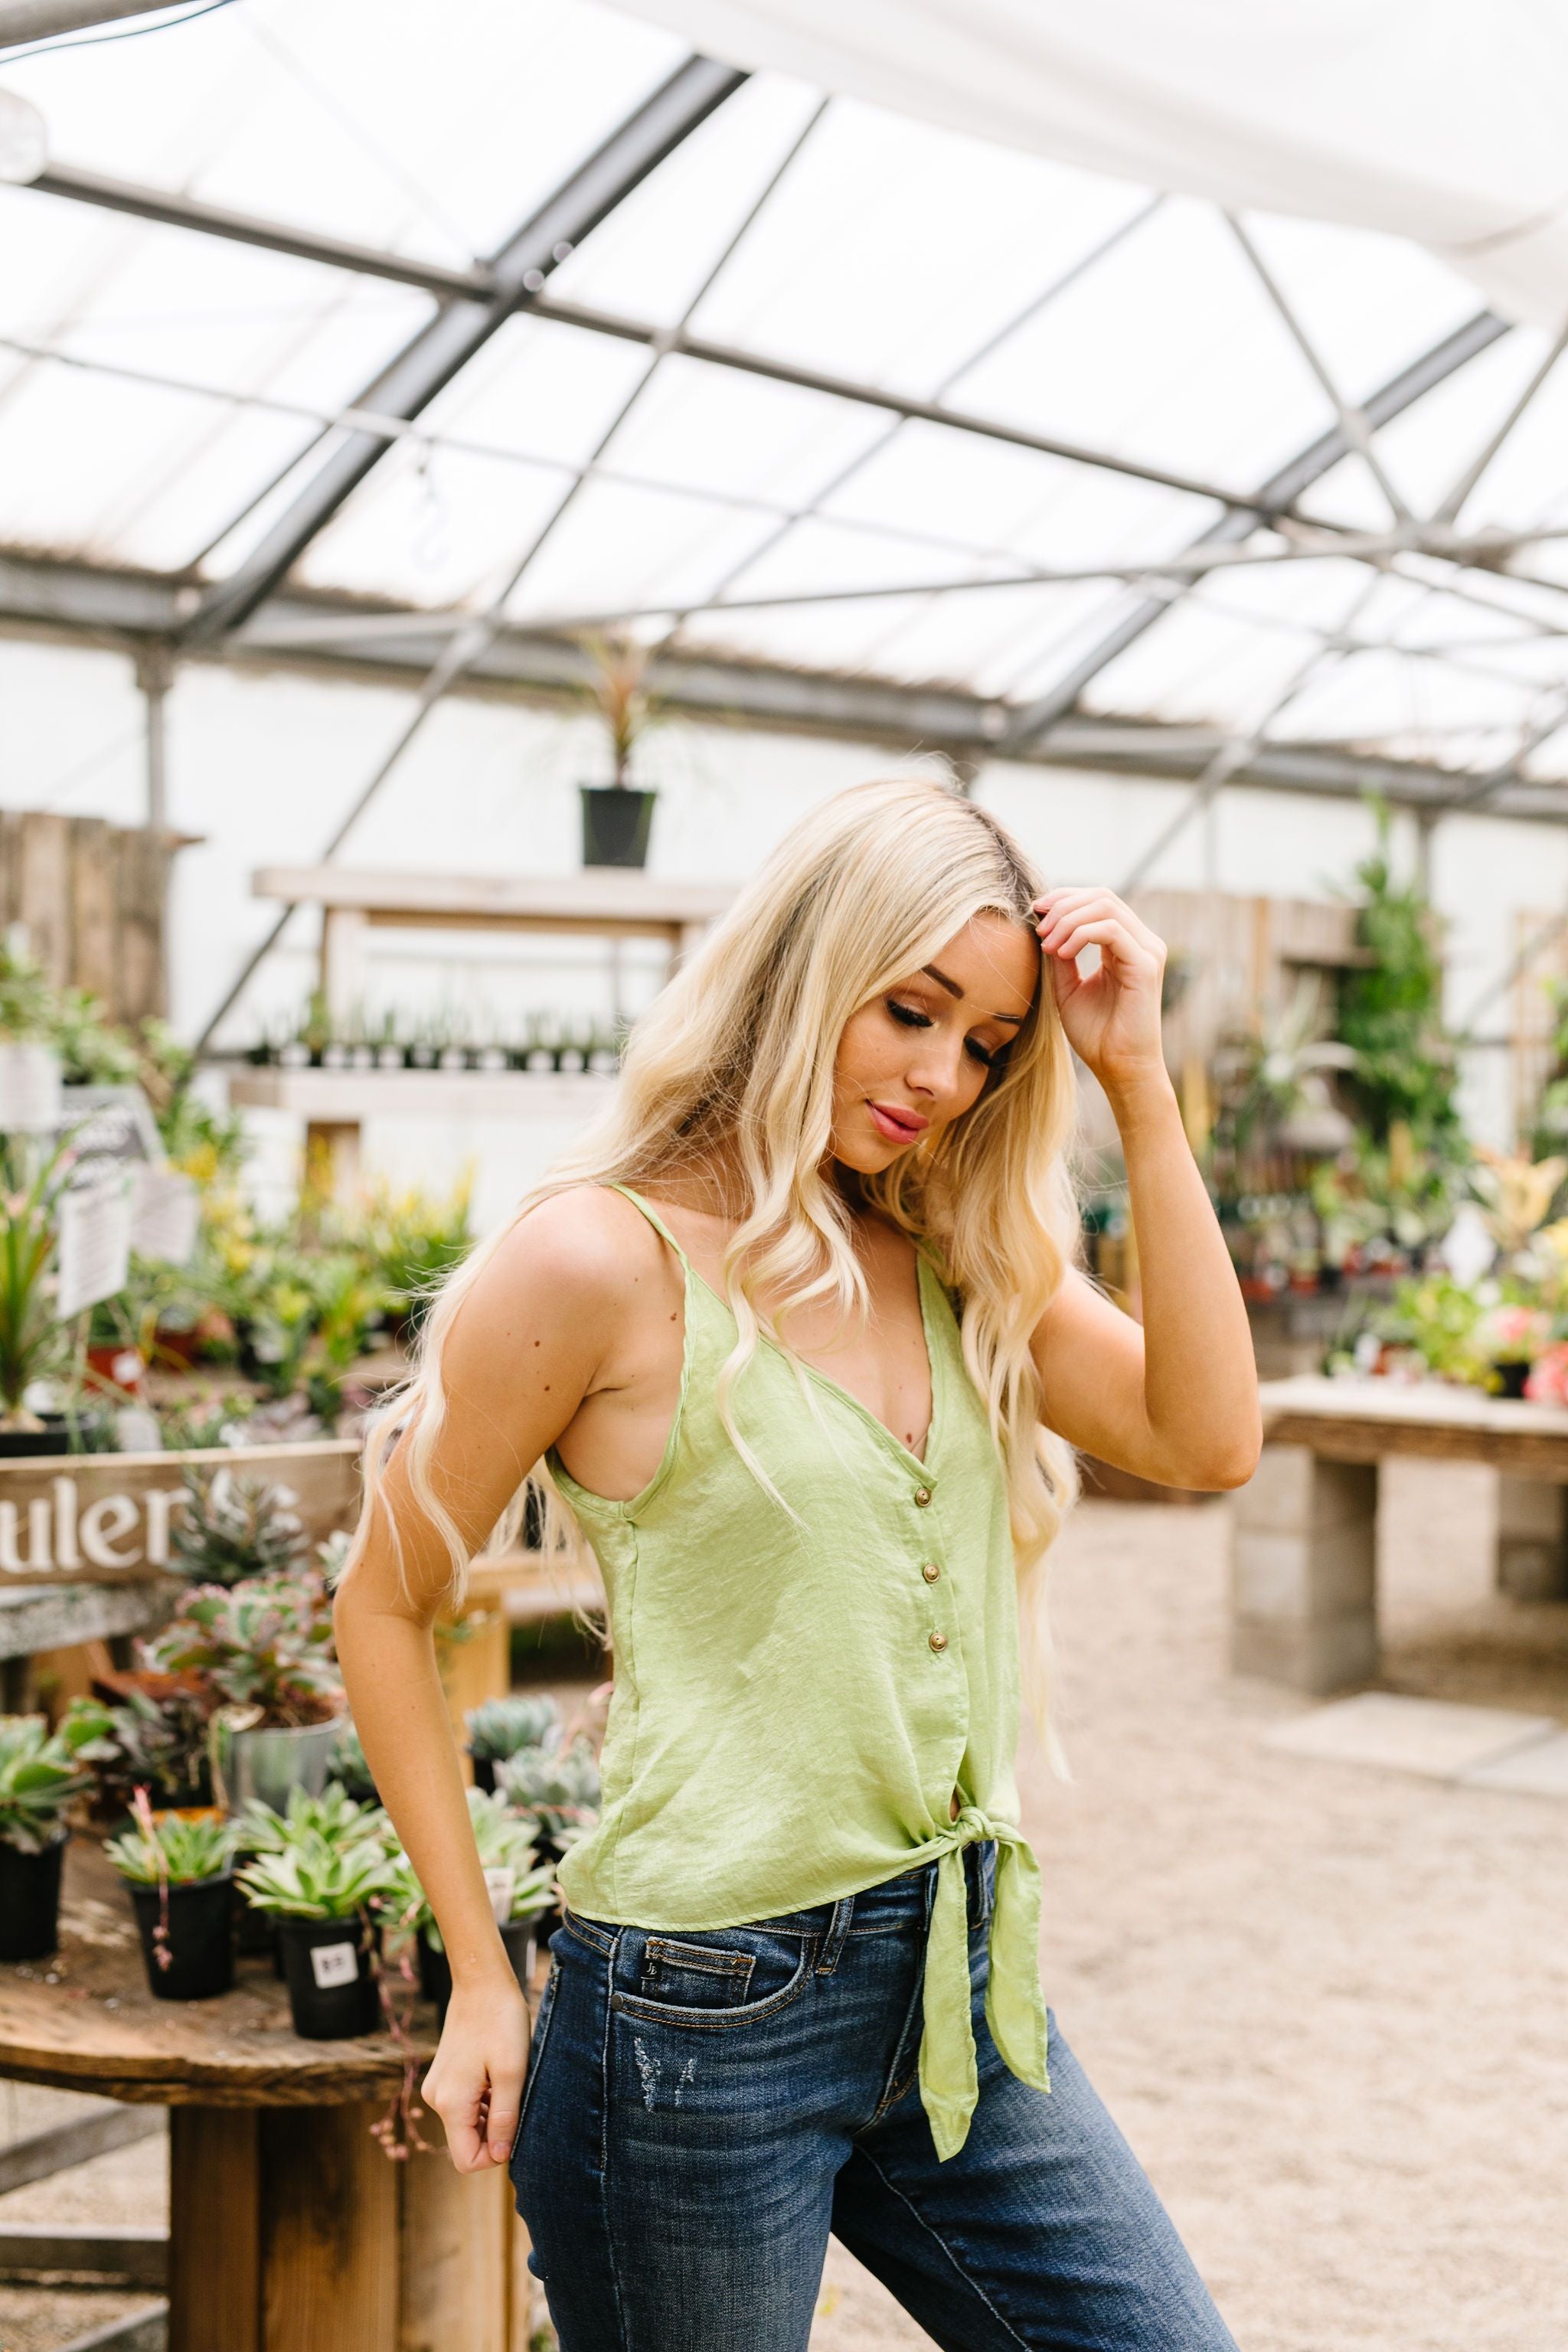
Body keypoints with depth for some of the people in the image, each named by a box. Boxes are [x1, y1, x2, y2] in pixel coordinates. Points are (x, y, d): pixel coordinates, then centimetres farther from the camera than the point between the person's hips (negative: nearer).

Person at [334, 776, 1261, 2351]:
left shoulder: (955, 1257, 6)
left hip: (958, 1979, 6)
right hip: (704, 2009, -6)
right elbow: (385, 1607, -5)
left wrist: (1139, 1084, -8)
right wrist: (481, 1982, -5)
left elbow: (1208, 1439, -6)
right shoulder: (605, 1260, -12)